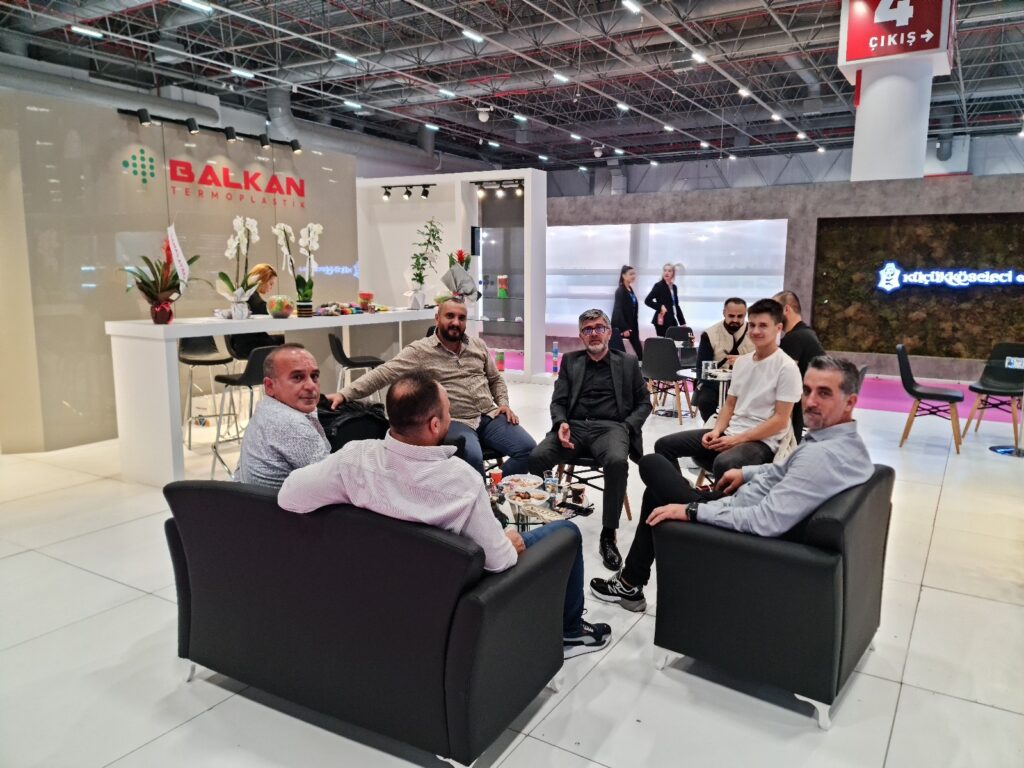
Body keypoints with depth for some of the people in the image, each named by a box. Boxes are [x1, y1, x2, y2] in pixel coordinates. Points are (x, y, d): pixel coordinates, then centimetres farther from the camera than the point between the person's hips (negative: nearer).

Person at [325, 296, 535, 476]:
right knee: (472, 457, -34)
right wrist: (344, 394, -24)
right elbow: (384, 373, -13)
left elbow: (495, 379, 23)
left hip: (489, 416, 5)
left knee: (528, 448, -13)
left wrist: (504, 403, 3)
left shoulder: (478, 346, 12)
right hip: (454, 422, -5)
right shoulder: (420, 350, -4)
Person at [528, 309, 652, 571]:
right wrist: (561, 424, -10)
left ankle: (608, 536, -24)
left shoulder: (627, 364, 17)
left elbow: (644, 403, 17)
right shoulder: (570, 361, 19)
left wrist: (627, 427, -3)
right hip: (574, 426, 2)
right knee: (536, 457, -29)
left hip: (610, 427, -1)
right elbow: (558, 401, 13)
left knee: (617, 461, -37)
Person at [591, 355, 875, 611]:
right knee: (656, 493, 24)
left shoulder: (823, 455, -32)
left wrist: (691, 510, -29)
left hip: (740, 529, -10)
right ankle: (631, 582, 33)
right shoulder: (847, 441, -2)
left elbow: (765, 521, -36)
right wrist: (746, 472, 16)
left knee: (652, 464, 6)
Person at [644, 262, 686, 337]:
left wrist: (682, 322, 16)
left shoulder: (674, 287, 15)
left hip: (672, 321, 7)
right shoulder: (659, 285, -5)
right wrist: (660, 307, -21)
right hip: (662, 321, -7)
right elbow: (647, 301, -11)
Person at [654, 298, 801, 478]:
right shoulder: (741, 361, 12)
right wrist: (716, 431, -3)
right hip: (730, 433, 7)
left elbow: (780, 420, -12)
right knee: (665, 445, -2)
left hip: (762, 441, -7)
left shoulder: (786, 368, -9)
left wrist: (738, 439, -18)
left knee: (724, 463, -39)